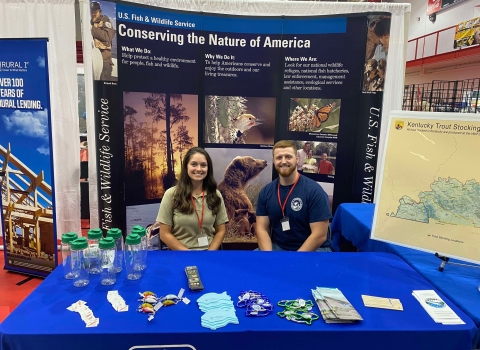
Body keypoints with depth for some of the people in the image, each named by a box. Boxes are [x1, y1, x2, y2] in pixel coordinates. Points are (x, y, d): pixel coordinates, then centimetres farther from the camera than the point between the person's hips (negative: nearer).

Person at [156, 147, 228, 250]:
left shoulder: (215, 195, 4)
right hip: (180, 254, -2)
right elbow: (165, 234, -3)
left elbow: (220, 231, 8)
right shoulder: (171, 194, -3)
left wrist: (210, 253, -7)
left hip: (209, 250, 2)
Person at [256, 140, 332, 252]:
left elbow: (319, 235, -16)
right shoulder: (266, 192, 0)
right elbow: (262, 229, -1)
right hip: (277, 246, 3)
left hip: (313, 248, -2)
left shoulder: (314, 190, -14)